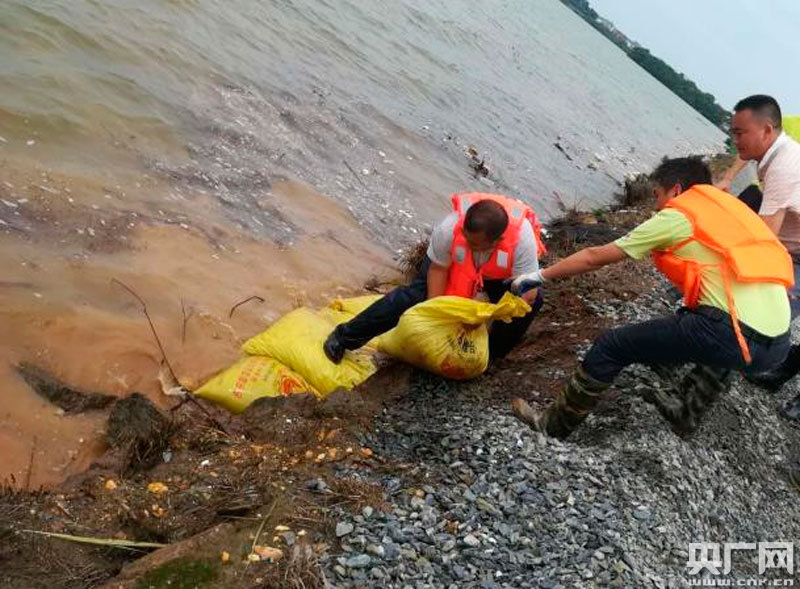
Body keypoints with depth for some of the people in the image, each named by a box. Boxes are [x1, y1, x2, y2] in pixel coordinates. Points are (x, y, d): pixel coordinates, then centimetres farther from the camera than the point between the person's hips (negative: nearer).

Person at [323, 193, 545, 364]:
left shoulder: (522, 239, -42)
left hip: (500, 275, 1)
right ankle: (344, 337, -3)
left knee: (533, 301, -21)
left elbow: (527, 292, -36)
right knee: (415, 295, -15)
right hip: (453, 262, -1)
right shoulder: (449, 228, -40)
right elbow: (438, 268, -23)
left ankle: (493, 354, 1)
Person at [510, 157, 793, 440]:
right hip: (778, 342, 7)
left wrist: (538, 276, 18)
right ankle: (687, 410, 39)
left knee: (611, 345, 5)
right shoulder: (730, 209, 24)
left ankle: (554, 424, 19)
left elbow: (594, 257, 8)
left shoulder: (675, 216, 5)